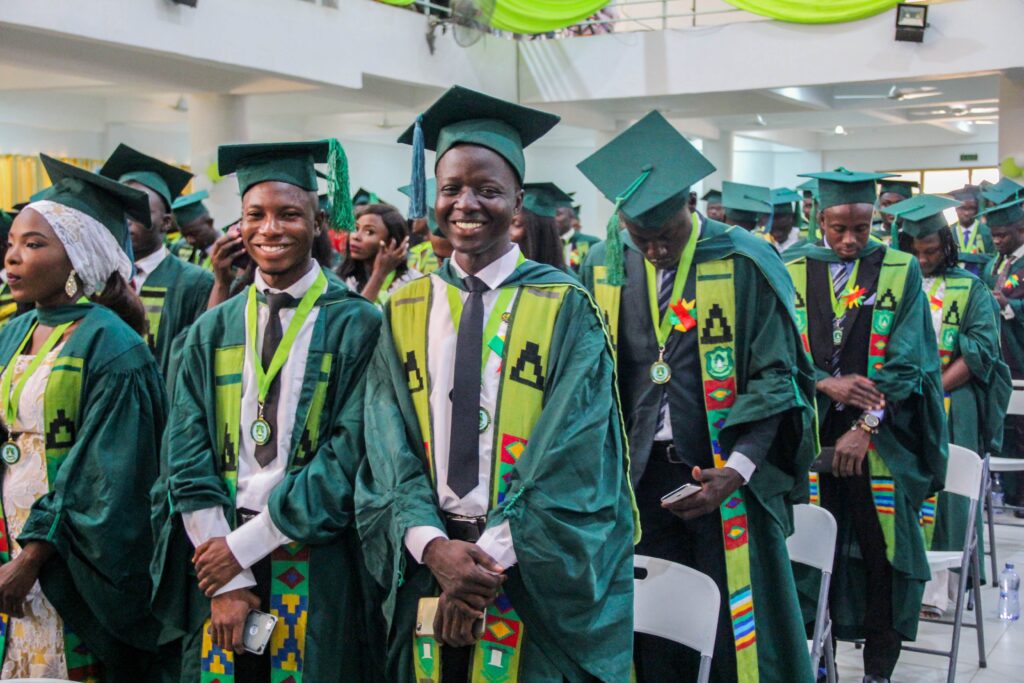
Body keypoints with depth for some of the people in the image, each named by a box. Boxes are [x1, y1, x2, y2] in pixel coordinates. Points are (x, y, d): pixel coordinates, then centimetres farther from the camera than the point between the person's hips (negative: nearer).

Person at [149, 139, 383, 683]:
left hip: (318, 568, -3)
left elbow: (352, 453, -11)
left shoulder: (355, 326, -4)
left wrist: (243, 546, -12)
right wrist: (226, 581, -10)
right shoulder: (212, 332, 6)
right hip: (220, 558, 3)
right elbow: (186, 455, 0)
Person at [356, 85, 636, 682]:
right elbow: (390, 450, -1)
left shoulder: (565, 309, -4)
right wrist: (434, 546, -16)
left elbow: (572, 454, -11)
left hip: (537, 573, -2)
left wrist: (491, 557, -17)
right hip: (426, 564, 3)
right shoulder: (405, 312, 5)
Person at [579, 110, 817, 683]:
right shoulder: (604, 269, 5)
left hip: (723, 479, -3)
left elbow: (776, 376, -6)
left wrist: (737, 470, -18)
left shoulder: (746, 264, -7)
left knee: (735, 635, 2)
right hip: (638, 479, 3)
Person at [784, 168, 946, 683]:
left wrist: (865, 428, -13)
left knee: (883, 552, 3)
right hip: (811, 436, 1)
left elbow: (907, 362, -5)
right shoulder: (794, 274, 4)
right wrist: (828, 383, -17)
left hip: (882, 442, -1)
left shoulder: (900, 272, 0)